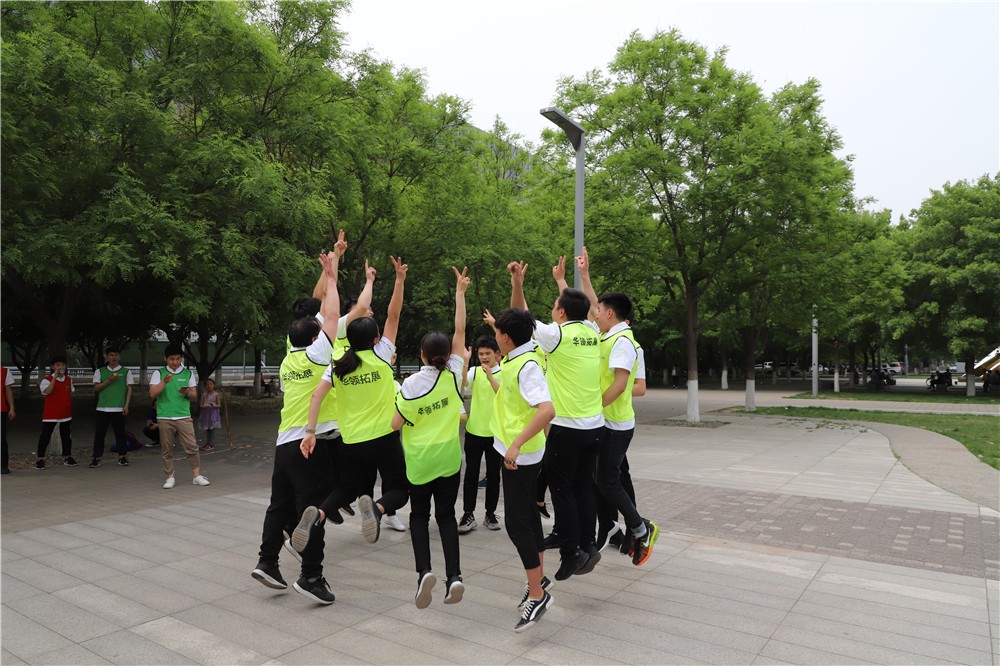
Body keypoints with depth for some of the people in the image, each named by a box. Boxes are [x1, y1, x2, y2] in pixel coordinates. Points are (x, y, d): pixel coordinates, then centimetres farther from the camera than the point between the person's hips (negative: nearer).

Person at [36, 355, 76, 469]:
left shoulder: (69, 379, 8)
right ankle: (40, 459, 6)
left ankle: (67, 457, 20)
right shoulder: (47, 379, -8)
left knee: (66, 436, 10)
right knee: (45, 435, 0)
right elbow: (48, 391, -27)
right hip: (50, 414, -5)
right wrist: (55, 377, -29)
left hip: (66, 414, 5)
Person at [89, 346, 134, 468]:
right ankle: (97, 458, 10)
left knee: (120, 433, 3)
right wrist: (108, 381, -12)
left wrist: (126, 405, -3)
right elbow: (96, 388, 4)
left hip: (119, 408, -1)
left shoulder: (126, 371, 6)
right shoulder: (100, 371, 10)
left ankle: (123, 457, 10)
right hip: (102, 408, 1)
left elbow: (129, 389, 5)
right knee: (99, 433, 2)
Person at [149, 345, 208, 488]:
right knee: (166, 449, 5)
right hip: (164, 417, 0)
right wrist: (164, 382, -20)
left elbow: (194, 395, 9)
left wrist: (187, 393, -13)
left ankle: (197, 475, 1)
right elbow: (152, 394, -5)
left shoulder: (188, 373, 8)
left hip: (184, 417, 0)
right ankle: (170, 477, 15)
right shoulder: (158, 373, 5)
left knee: (192, 446, -5)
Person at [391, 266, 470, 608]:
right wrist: (460, 293, 0)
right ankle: (454, 575, 0)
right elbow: (460, 330, -3)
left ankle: (423, 570, -4)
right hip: (449, 457, 2)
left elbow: (396, 425, -9)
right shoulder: (452, 375, -7)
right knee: (446, 515, 14)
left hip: (419, 459, -1)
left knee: (419, 515, 16)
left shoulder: (410, 385, -12)